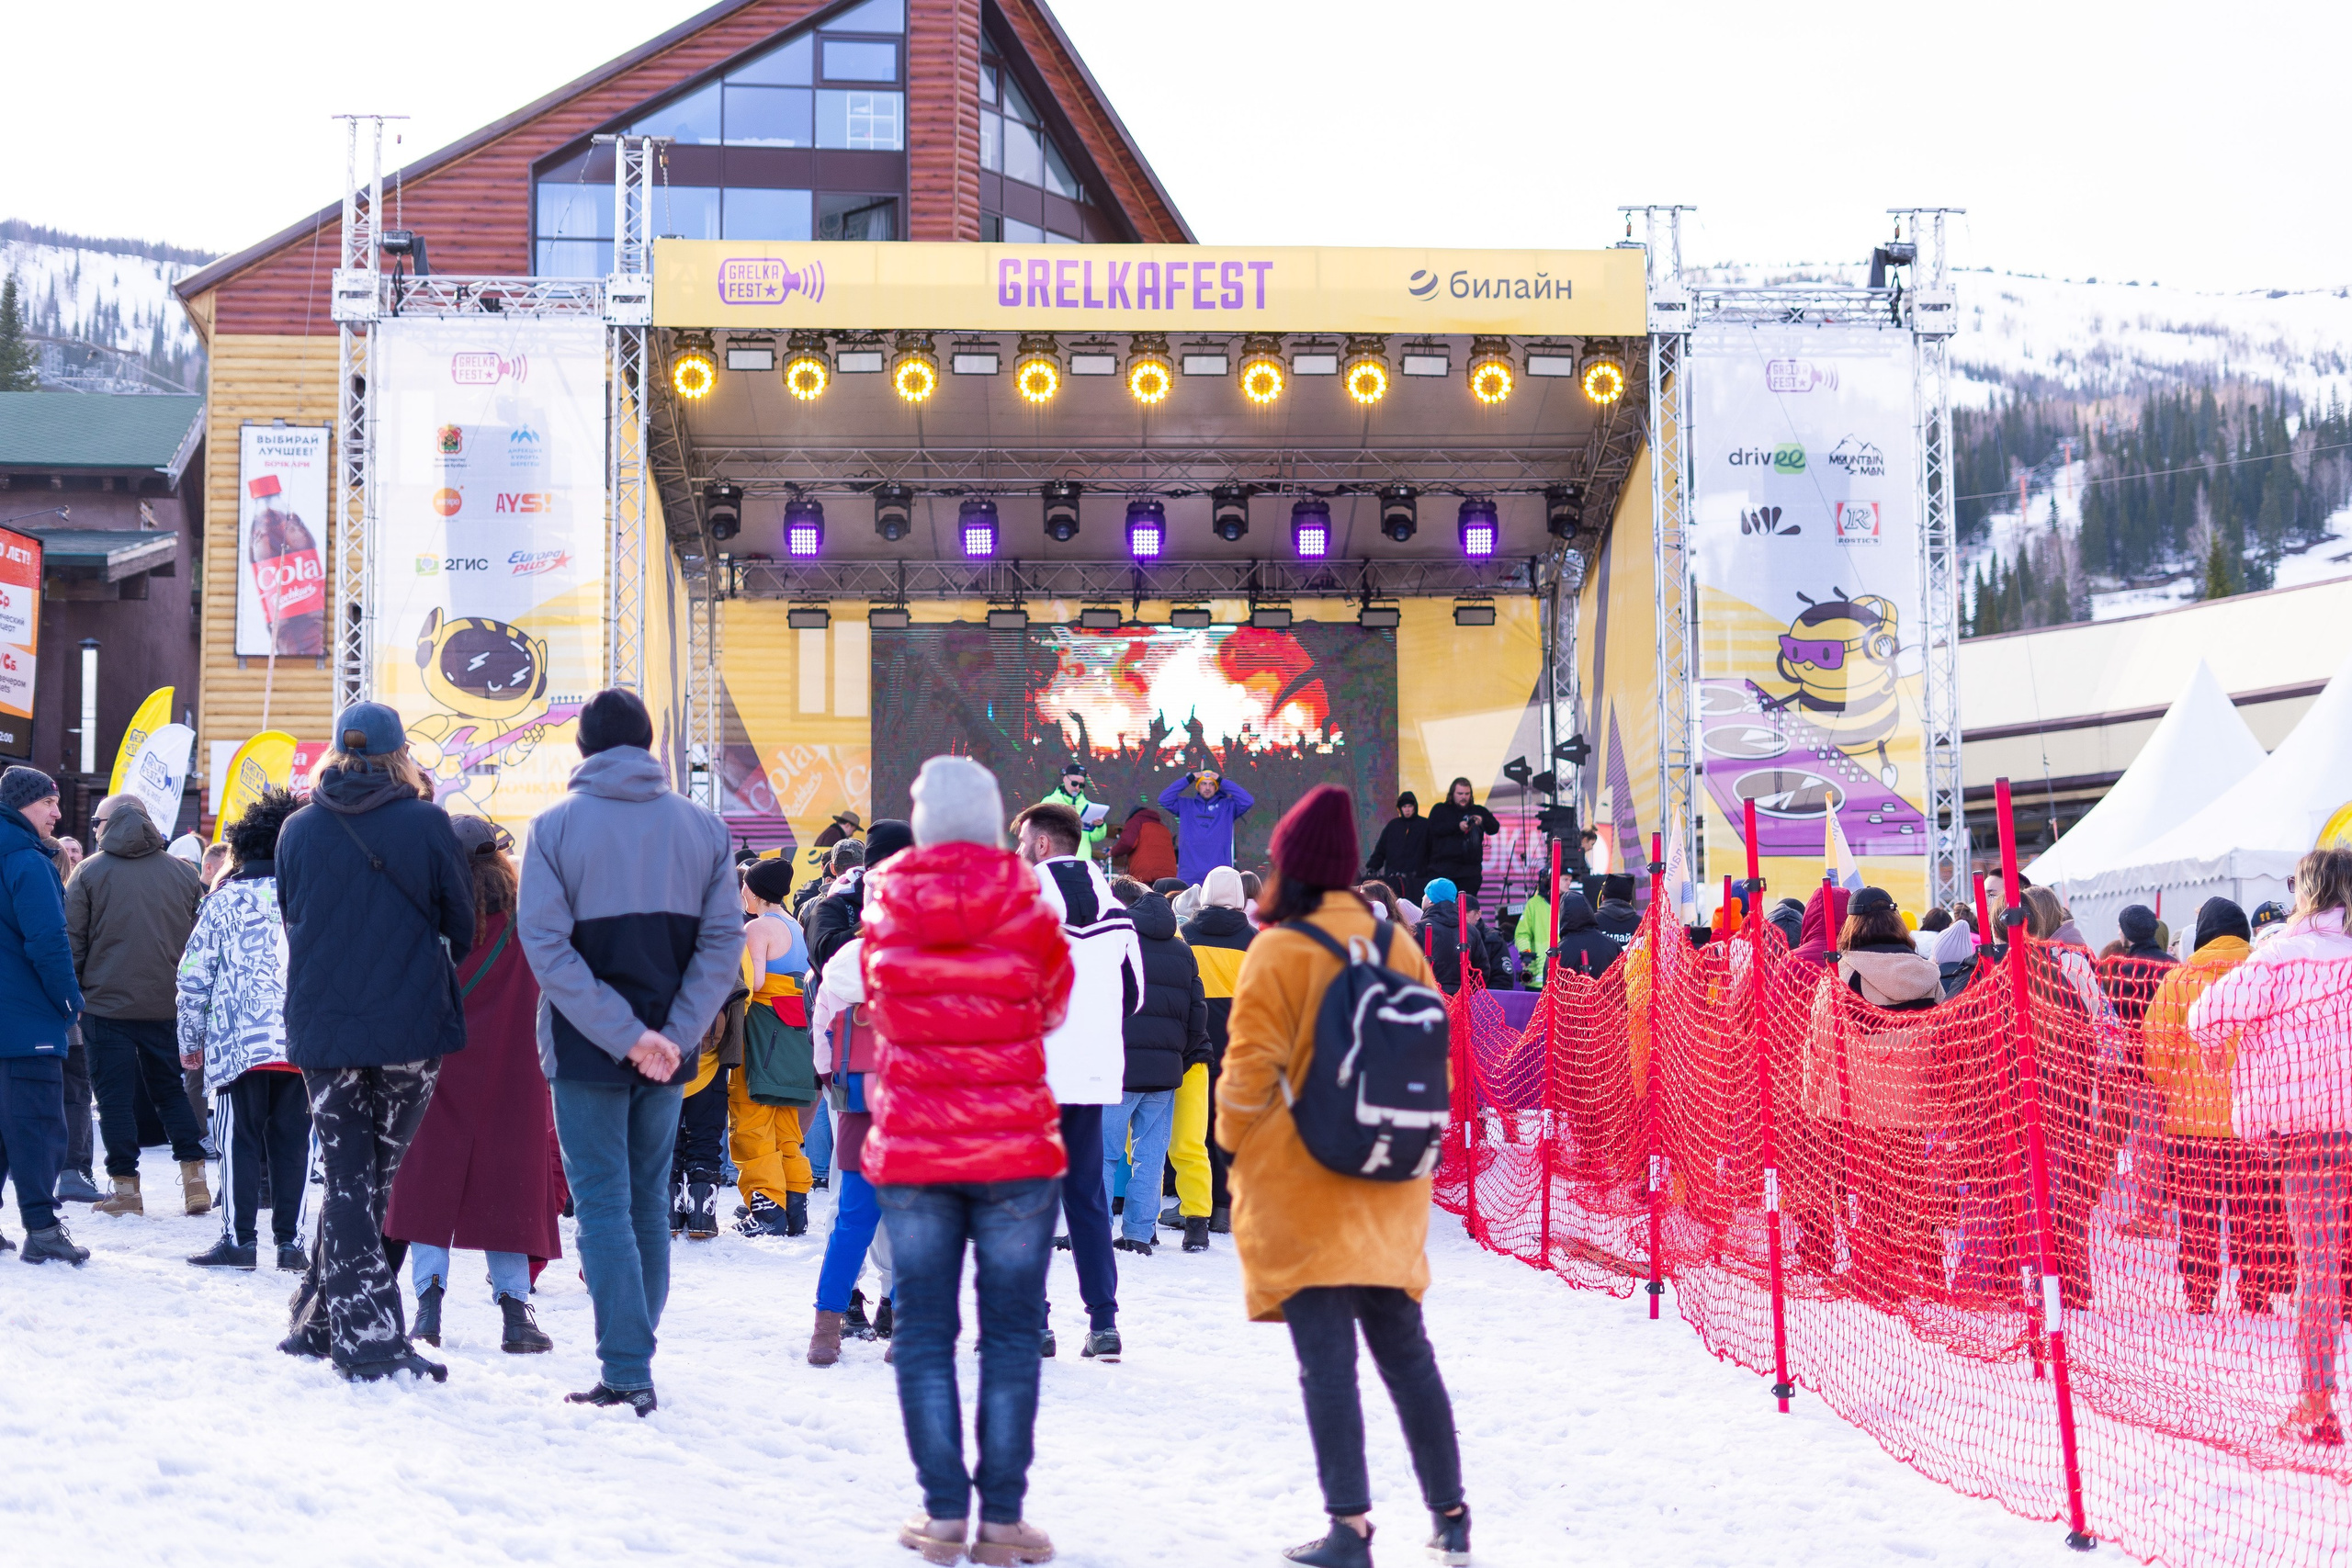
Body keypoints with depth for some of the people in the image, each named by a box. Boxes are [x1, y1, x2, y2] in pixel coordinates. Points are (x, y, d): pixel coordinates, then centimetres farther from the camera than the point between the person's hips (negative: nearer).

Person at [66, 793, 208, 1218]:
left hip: (107, 1004, -3)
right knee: (172, 1088, 13)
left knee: (115, 1095, 3)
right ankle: (194, 1180, 6)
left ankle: (125, 1187, 3)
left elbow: (72, 942, -3)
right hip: (168, 1004, 3)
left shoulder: (90, 872, -3)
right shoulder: (183, 872, 7)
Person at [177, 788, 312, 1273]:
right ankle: (290, 1240, 7)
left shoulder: (226, 899, 2)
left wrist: (190, 1039, 12)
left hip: (241, 1045, -1)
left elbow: (195, 975, 2)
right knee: (293, 1142, 7)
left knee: (239, 1141, 5)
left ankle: (239, 1238, 4)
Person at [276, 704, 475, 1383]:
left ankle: (366, 1335, 2)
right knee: (375, 1175, 10)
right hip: (411, 1027, -2)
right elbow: (462, 929, 1)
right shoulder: (428, 824, -5)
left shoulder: (298, 830, 2)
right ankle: (320, 1320, 16)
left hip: (322, 1028, 2)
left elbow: (291, 923, 14)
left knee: (347, 1177, 6)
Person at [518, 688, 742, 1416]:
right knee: (649, 1202, 14)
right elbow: (723, 941, -4)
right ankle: (632, 1360, 20)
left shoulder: (557, 826, -6)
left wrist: (622, 1034, -15)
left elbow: (546, 945, -14)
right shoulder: (703, 827, 3)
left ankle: (626, 1374, -5)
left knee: (603, 1205, 0)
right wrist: (672, 1035, -9)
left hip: (586, 1051, -3)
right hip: (667, 1052, 3)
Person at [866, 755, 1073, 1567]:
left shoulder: (885, 902, 0)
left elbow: (881, 1007, 10)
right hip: (1014, 1145, -1)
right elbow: (1055, 1005, 7)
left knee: (925, 1330, 8)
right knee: (1010, 1331, 4)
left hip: (911, 1146, 2)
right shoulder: (1024, 903, -6)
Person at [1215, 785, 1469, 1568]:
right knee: (1405, 1351, 14)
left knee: (1327, 1362, -2)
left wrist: (1235, 1141, 3)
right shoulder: (1399, 946, 6)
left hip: (1302, 1190, -5)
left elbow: (1251, 1067, -12)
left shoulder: (1278, 952, -10)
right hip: (1390, 1192, 5)